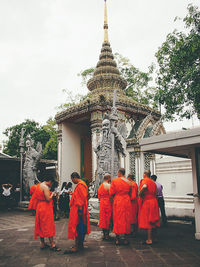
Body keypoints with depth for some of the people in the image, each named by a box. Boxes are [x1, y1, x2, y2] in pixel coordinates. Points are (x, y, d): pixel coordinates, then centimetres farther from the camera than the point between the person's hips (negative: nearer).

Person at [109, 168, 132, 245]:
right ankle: (125, 238, 14)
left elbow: (111, 193, -6)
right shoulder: (129, 182, 2)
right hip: (127, 202, 3)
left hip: (117, 202, -2)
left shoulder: (115, 181, -9)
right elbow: (130, 193, 12)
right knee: (126, 219, 10)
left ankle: (118, 239, 9)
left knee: (117, 219, 5)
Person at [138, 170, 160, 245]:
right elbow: (155, 193, 16)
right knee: (153, 221, 13)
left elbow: (144, 186, -30)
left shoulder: (144, 180, -8)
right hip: (154, 202, 8)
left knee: (147, 222, -3)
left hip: (147, 202, -8)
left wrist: (140, 193, -18)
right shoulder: (153, 182, 16)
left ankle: (149, 240, 0)